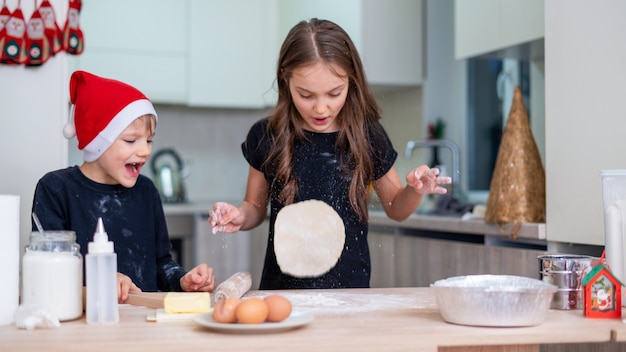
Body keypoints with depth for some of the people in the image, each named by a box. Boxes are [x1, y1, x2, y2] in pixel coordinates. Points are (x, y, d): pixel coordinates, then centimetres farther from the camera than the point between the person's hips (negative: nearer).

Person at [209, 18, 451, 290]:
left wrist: (415, 191, -7)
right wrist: (240, 217, -8)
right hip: (281, 287, 2)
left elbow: (396, 209, 12)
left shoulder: (368, 137, -1)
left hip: (350, 289, -1)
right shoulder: (265, 137, -1)